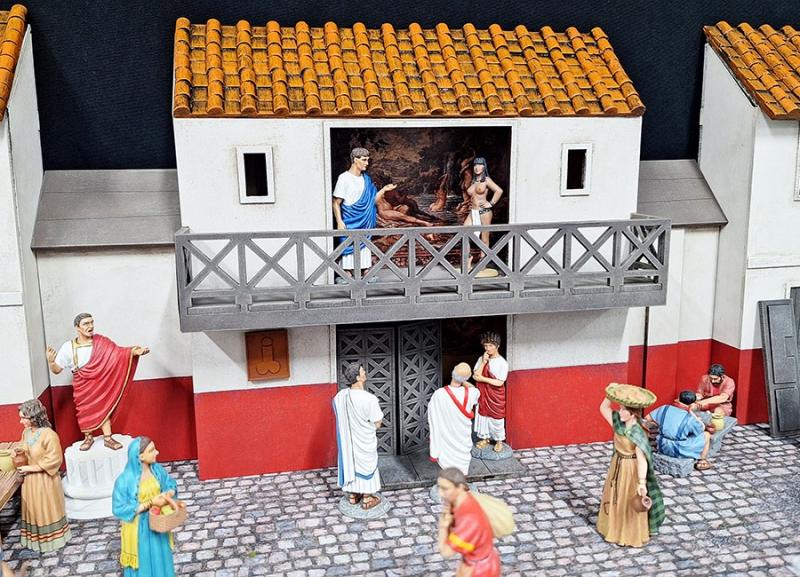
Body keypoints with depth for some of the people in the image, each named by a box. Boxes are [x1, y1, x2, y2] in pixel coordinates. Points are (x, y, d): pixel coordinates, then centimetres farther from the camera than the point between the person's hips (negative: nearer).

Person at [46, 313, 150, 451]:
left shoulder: (100, 341, -9)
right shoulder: (68, 347, -11)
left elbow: (117, 352, -12)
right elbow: (56, 370, -6)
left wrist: (135, 352, -29)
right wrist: (50, 361, -28)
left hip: (100, 382, 0)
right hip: (82, 385, 0)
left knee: (103, 408, 2)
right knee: (85, 411, 9)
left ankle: (108, 438, 10)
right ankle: (88, 438, 28)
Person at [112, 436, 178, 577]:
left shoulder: (157, 469, -9)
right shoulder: (124, 480, -24)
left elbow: (172, 486, 4)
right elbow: (119, 510, -22)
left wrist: (167, 494, -19)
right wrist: (150, 503, -26)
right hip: (138, 530, -5)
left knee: (160, 563, 20)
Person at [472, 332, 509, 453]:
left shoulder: (502, 363, -13)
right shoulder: (481, 359, 0)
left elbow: (499, 383, -17)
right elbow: (475, 376, -9)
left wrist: (482, 378, -16)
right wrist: (484, 362, -16)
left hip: (495, 396, -4)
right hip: (482, 394, 4)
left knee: (496, 419, 7)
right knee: (482, 416, 12)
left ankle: (499, 441, 25)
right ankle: (485, 438, 31)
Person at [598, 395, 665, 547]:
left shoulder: (638, 433, -26)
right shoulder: (619, 423, -6)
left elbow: (642, 459, -29)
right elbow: (603, 408, 2)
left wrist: (642, 482, -34)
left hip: (631, 469, -7)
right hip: (617, 466, 7)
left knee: (630, 503, 9)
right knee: (615, 499, 22)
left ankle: (631, 536, 27)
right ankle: (615, 529, 41)